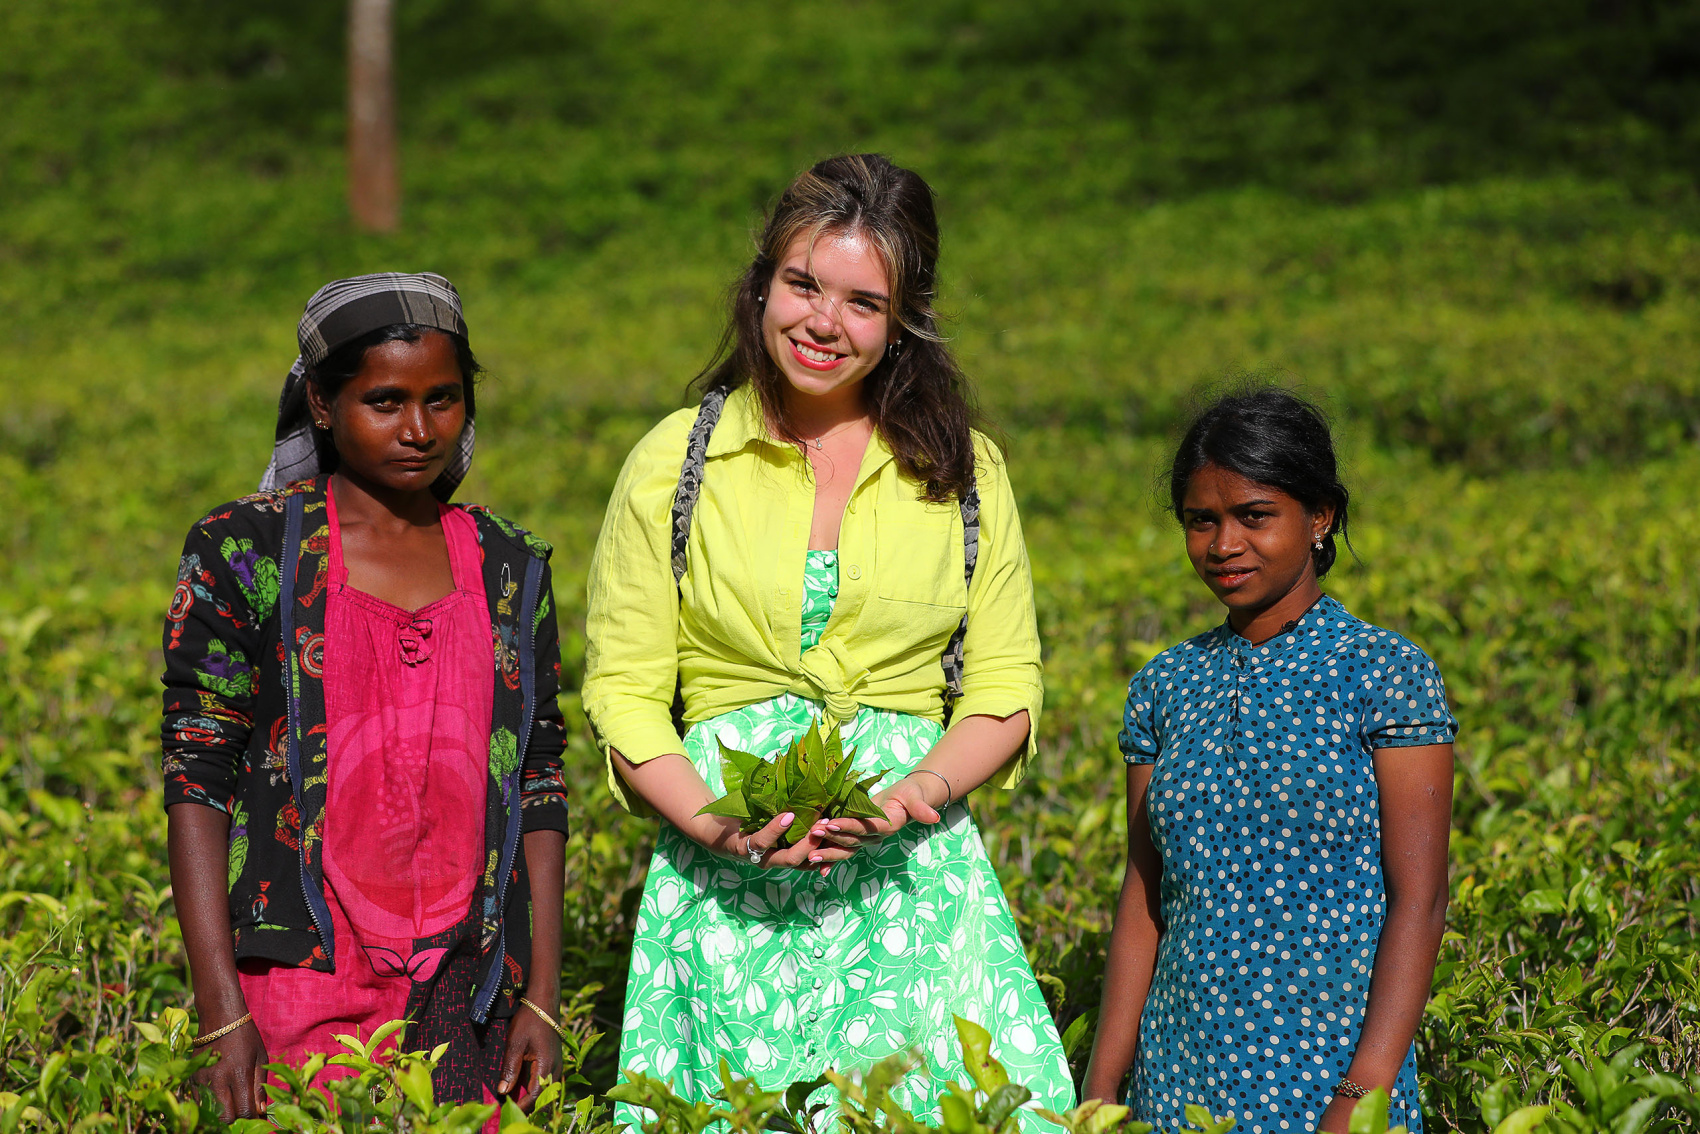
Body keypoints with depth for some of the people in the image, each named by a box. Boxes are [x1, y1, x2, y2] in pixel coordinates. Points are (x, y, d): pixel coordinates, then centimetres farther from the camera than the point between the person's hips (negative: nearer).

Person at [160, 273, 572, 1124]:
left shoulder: (511, 571, 9)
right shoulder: (247, 553, -2)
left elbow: (538, 789, 10)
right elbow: (198, 780, -5)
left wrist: (541, 1000, 3)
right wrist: (222, 1014, -12)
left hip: (466, 991, 3)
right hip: (302, 987, -3)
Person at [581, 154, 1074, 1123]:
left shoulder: (965, 472, 8)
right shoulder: (677, 464, 4)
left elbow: (1006, 692, 8)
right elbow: (623, 694, 3)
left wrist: (914, 793, -12)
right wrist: (717, 826, -14)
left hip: (912, 872, 1)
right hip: (732, 890, -1)